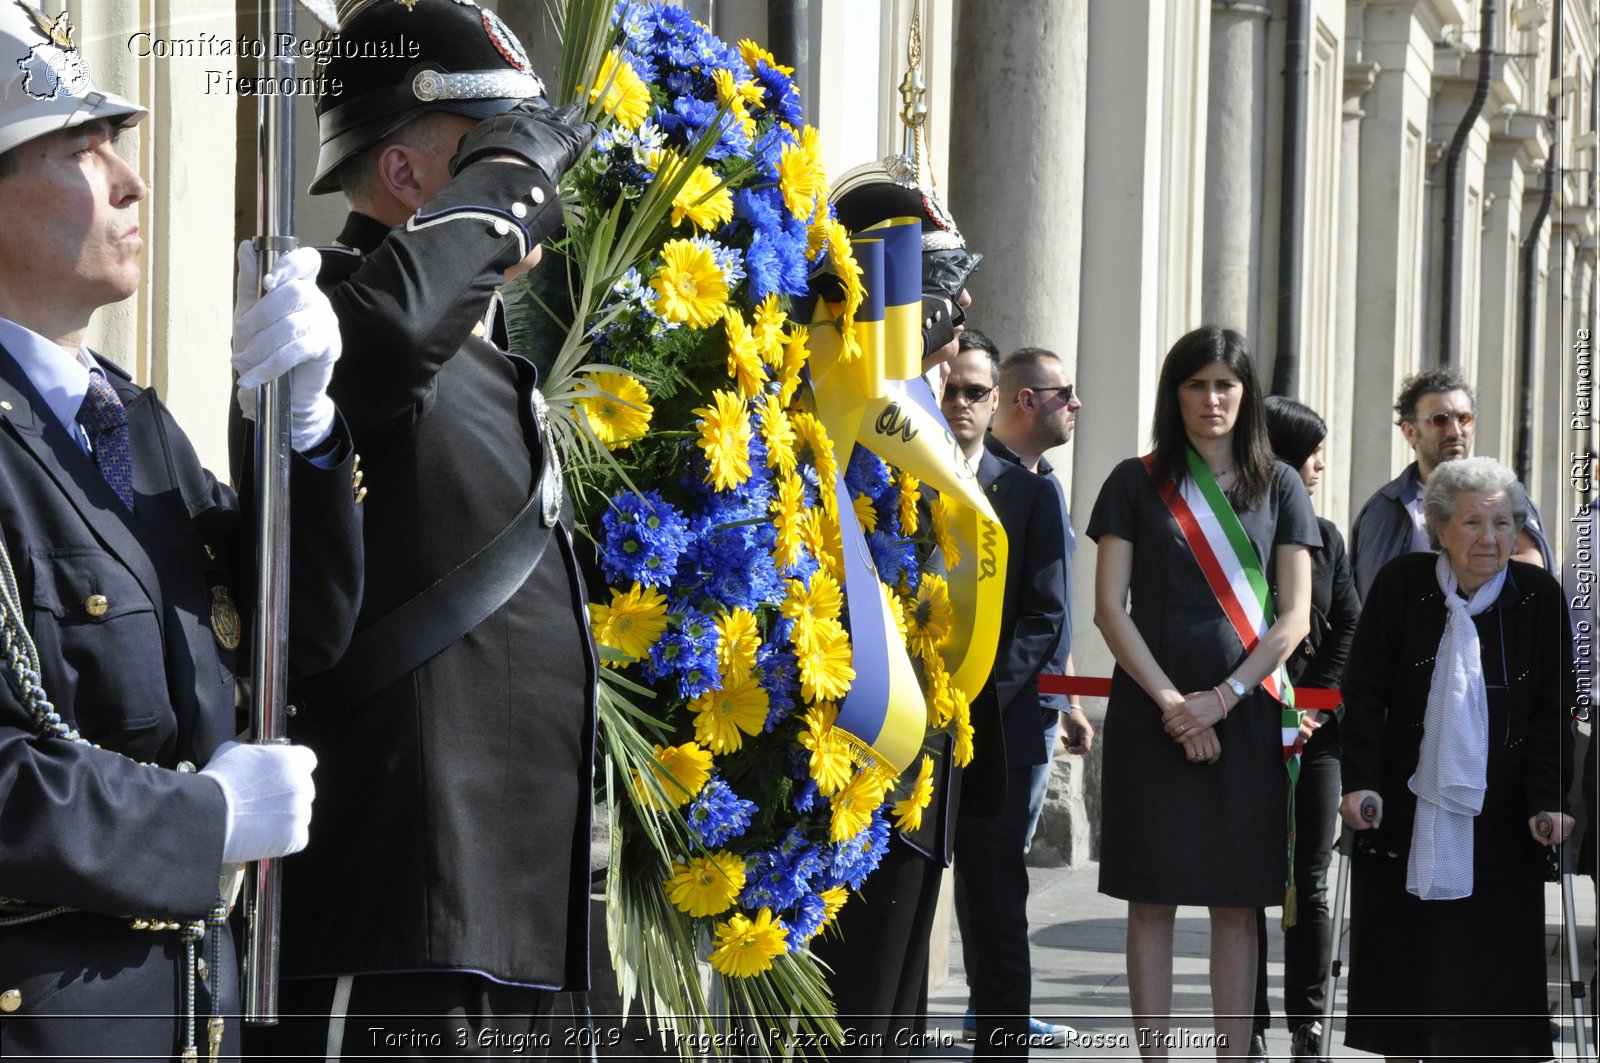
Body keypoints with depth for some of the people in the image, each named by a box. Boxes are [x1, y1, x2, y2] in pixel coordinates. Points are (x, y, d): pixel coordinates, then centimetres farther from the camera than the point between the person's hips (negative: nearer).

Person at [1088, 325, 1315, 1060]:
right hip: (1151, 715, -1)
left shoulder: (1278, 487, 9)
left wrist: (1221, 698, -9)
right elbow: (1108, 608, 0)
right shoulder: (1136, 483, 5)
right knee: (1152, 901, -1)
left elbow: (1295, 618, 3)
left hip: (1247, 715, 1)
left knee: (1236, 907, 1)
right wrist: (1171, 702, -11)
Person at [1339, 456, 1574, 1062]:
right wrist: (1360, 781, -13)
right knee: (1402, 963, 8)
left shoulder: (1538, 597, -1)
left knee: (1496, 963, -2)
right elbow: (1363, 695, -1)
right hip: (1406, 815, 0)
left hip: (1498, 822, 0)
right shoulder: (1400, 585, -2)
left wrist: (1546, 801, -11)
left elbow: (1552, 712, 0)